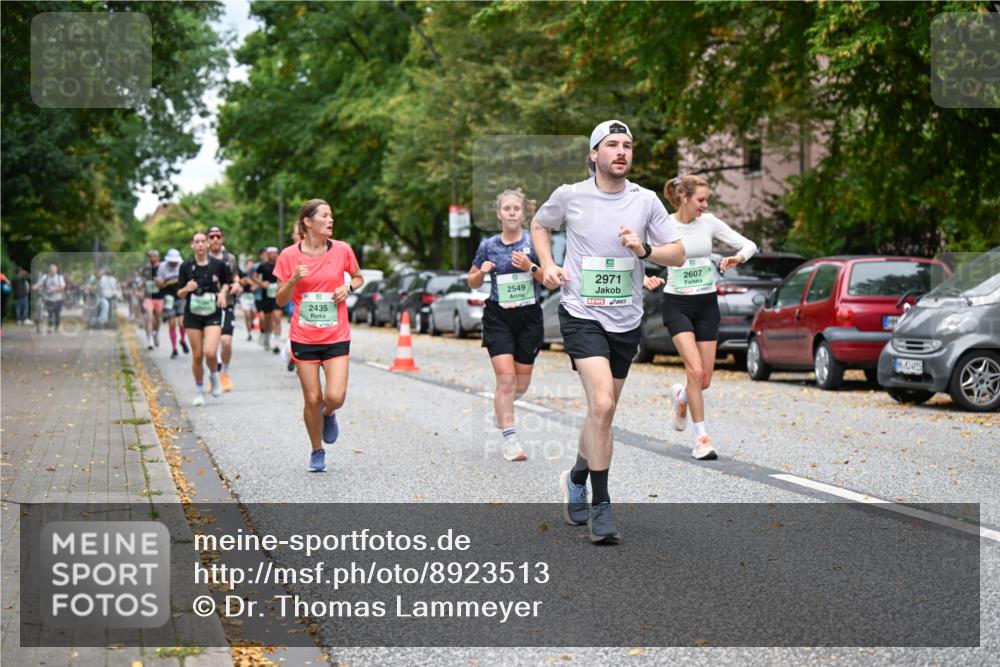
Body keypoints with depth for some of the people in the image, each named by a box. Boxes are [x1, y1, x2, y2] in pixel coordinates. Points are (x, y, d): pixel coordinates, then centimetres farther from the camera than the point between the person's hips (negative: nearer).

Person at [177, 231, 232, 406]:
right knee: (197, 355, 3)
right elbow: (180, 294, 3)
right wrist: (187, 289, -18)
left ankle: (214, 377, 14)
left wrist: (223, 292, -3)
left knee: (210, 352, -18)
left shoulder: (218, 265, -2)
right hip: (193, 315, 1)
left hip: (213, 314, -1)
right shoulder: (186, 267, -1)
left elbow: (227, 282, 17)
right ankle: (199, 391, 21)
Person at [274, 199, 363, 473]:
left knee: (335, 396, -13)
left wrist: (348, 287, -5)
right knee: (312, 399, 2)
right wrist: (294, 280, -18)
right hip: (304, 338, 0)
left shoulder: (342, 250, -2)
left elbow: (358, 277, 17)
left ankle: (329, 415, 25)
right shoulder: (289, 256, -4)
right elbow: (280, 300, 0)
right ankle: (317, 452, 24)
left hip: (337, 337, 0)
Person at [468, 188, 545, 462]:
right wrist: (482, 272, -9)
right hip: (498, 318, -1)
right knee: (505, 377, -12)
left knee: (522, 382, 9)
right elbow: (472, 282, 13)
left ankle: (501, 408, 43)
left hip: (529, 317, 1)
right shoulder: (488, 246, 2)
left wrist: (530, 267, -18)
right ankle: (510, 440, -7)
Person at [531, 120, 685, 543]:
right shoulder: (569, 196, -2)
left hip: (626, 321, 4)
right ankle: (601, 507, -13)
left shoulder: (646, 201, 1)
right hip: (582, 314, -3)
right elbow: (539, 225, 18)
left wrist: (644, 249, -15)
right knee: (602, 404, -20)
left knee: (604, 411, 13)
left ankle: (577, 479, 40)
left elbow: (678, 254, 4)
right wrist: (547, 265, 2)